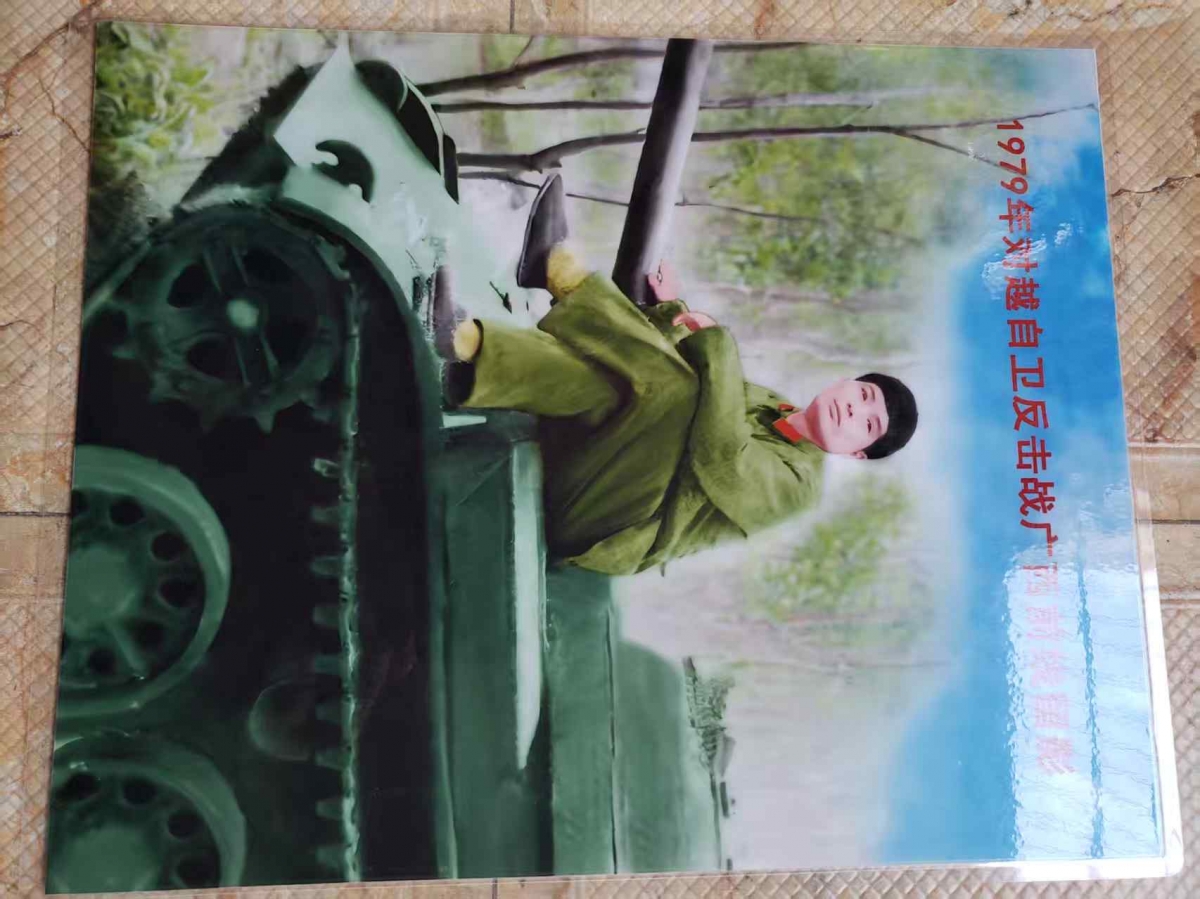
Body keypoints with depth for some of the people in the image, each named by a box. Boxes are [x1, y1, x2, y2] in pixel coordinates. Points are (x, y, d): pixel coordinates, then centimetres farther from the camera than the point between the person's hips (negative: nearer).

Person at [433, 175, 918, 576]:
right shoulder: (758, 397, 24)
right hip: (571, 477, 8)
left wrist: (717, 346, -20)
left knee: (672, 385, -25)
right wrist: (670, 309, 8)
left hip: (598, 520, -8)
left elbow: (723, 463, -23)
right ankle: (462, 340, -34)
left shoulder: (797, 481, -2)